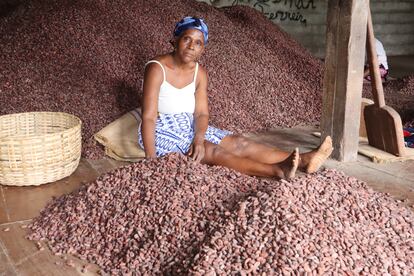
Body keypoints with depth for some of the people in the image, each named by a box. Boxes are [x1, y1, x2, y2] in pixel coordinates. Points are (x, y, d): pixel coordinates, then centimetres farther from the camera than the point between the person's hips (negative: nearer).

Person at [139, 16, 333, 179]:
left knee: (238, 143, -9)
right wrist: (151, 159, -33)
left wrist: (198, 139, -25)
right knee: (212, 151, -27)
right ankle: (278, 171, -40)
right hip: (161, 133, -6)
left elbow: (201, 113, -4)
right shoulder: (157, 68, -19)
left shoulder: (199, 73, 0)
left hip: (189, 128, 6)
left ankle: (303, 161, -17)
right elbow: (148, 117, -25)